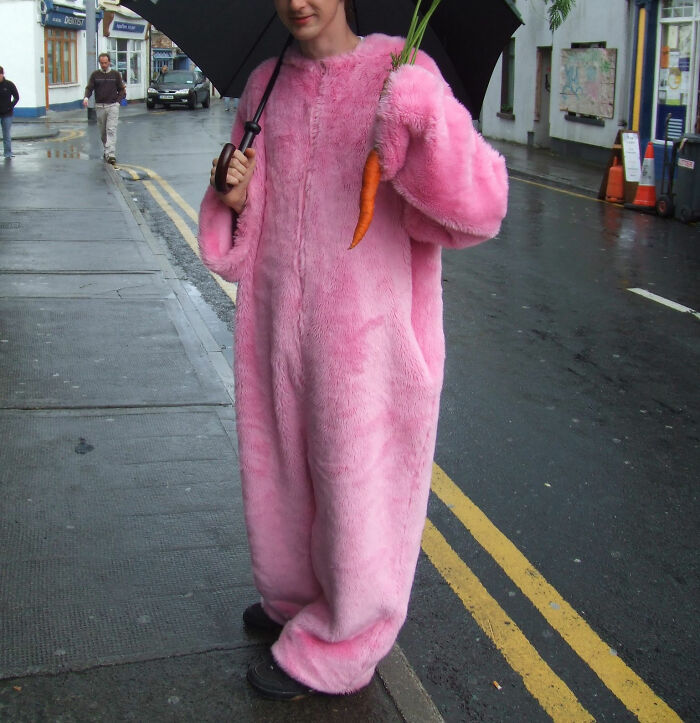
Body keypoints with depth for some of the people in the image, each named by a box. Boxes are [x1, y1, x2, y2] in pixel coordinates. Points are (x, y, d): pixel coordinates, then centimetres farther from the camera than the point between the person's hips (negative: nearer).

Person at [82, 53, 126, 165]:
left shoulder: (116, 74, 5)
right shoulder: (95, 75, 7)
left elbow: (122, 90, 10)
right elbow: (89, 88, 2)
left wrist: (118, 101, -4)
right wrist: (86, 97, -18)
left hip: (112, 106, -2)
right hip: (100, 106, 2)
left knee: (111, 130, -14)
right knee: (103, 131, 9)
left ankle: (111, 154, -22)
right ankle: (107, 150, 27)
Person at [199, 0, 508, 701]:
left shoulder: (398, 73, -11)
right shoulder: (265, 87, 6)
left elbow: (475, 209, -24)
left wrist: (425, 116, -41)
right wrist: (233, 200, -9)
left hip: (365, 339, -5)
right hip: (279, 331, 6)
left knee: (357, 497, 9)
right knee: (283, 475, 21)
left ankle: (332, 650, 31)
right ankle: (294, 599, 47)